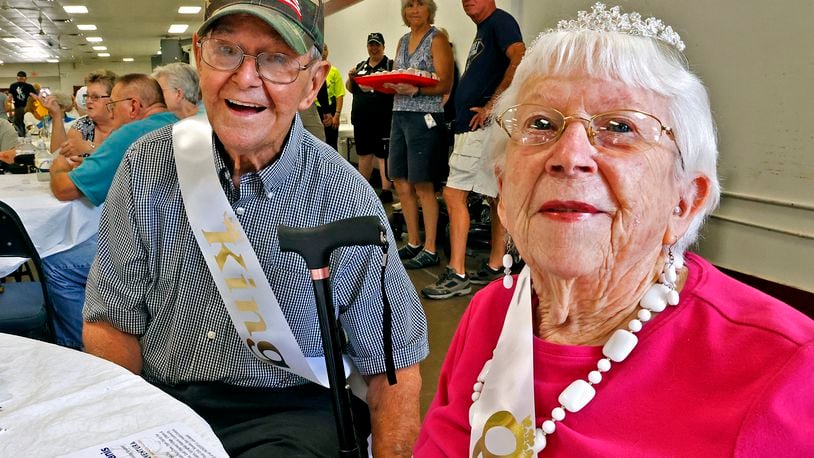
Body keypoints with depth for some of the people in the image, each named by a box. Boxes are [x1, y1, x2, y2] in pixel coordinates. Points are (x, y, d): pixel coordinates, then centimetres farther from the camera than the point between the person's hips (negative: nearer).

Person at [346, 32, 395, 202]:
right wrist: (350, 78, 1)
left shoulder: (390, 65, 0)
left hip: (383, 118, -6)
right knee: (364, 153, 14)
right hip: (361, 118, 6)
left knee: (383, 154, -6)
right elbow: (351, 89, 21)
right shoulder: (361, 66, 17)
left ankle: (386, 190, -2)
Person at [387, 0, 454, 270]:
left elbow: (444, 85, -11)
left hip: (424, 116, -7)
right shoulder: (403, 41, 17)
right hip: (399, 114, 7)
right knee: (401, 182, 8)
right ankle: (413, 243, 20)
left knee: (422, 184, -5)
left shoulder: (437, 40, -4)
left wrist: (415, 90, -26)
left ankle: (430, 250, 2)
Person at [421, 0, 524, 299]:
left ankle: (457, 276, -8)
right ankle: (495, 267, 18)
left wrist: (493, 104, -24)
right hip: (476, 128, 10)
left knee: (454, 194, -10)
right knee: (497, 196, 11)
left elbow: (520, 60, -26)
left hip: (482, 127, -10)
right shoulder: (483, 30, 21)